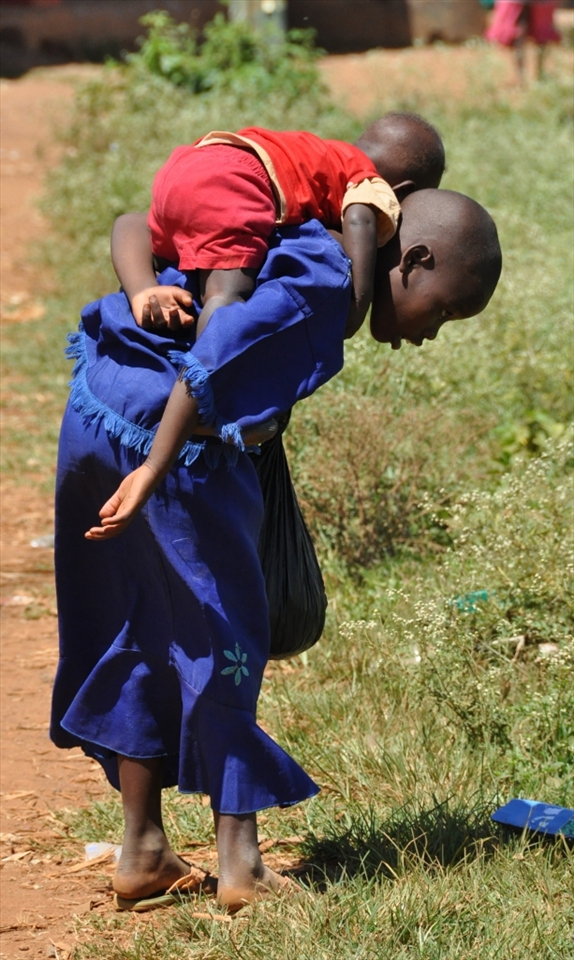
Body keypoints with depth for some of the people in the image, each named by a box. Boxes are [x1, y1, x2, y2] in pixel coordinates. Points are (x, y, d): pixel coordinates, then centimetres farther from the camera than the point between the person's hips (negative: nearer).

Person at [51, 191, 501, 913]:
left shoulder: (303, 252, 15)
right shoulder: (323, 279, -14)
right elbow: (211, 360, -24)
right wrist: (153, 474, -24)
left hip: (92, 417, 10)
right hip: (159, 433, -10)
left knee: (142, 637, 17)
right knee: (221, 636, 2)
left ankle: (143, 853, 23)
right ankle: (239, 862, 8)